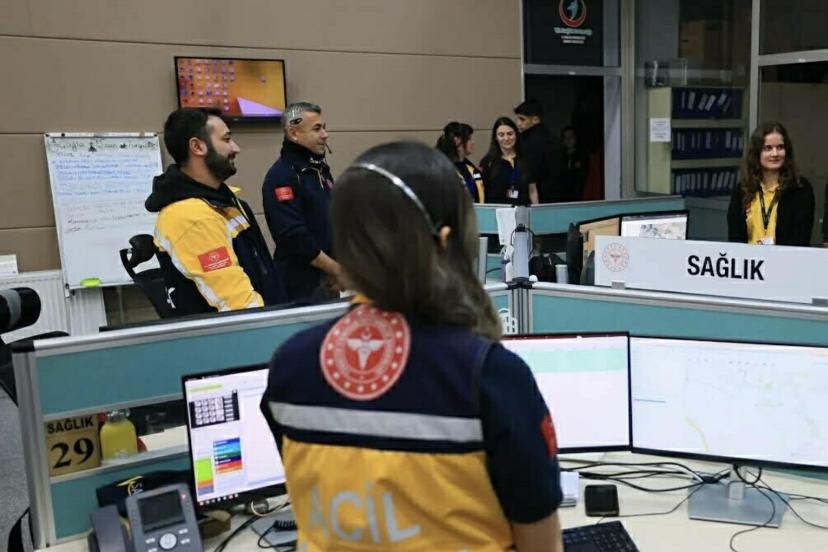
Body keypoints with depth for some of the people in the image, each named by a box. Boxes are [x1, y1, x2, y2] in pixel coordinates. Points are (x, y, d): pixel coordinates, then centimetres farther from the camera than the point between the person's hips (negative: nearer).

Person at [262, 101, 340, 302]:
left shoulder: (321, 169, 12)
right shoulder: (281, 176, -16)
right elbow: (294, 238, -23)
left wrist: (341, 269, 3)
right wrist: (338, 270, -15)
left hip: (329, 281, 8)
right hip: (303, 287, -8)